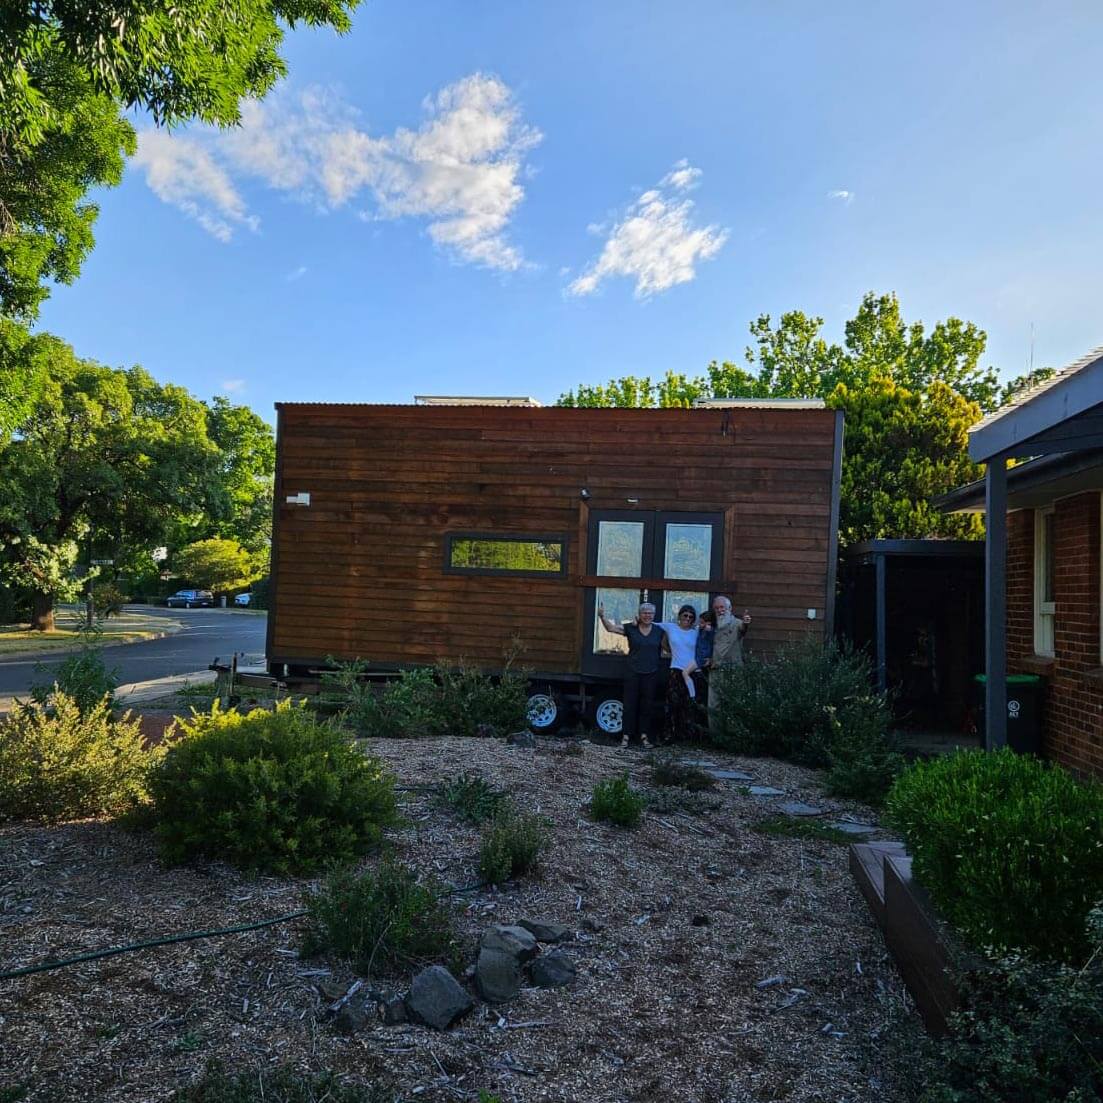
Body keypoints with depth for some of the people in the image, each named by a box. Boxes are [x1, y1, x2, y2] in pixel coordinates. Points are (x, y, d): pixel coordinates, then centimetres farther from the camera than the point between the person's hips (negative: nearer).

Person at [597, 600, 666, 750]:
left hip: (651, 674, 2)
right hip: (632, 673, -2)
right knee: (630, 705, 2)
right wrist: (602, 616, -30)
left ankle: (644, 736, 19)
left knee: (648, 706, 9)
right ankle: (626, 736, 8)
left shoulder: (659, 631, 3)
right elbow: (610, 627, -14)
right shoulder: (630, 628, -3)